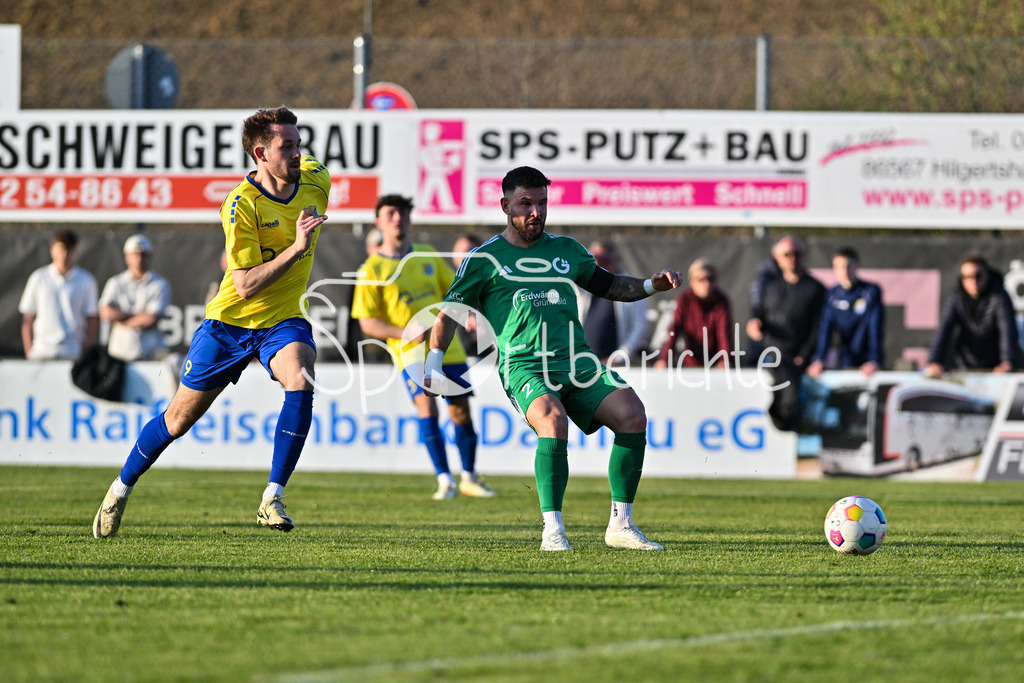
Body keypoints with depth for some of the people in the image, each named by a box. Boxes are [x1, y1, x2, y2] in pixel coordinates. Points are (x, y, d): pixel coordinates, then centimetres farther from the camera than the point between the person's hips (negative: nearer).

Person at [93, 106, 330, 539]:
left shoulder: (316, 180, -6)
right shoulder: (241, 204, -23)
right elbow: (246, 285, -27)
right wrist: (295, 249, -35)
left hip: (284, 319, 3)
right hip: (231, 320, -3)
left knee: (300, 381, -30)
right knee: (180, 416, 7)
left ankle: (273, 498, -23)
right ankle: (122, 487, 33)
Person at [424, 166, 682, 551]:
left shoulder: (565, 249, 21)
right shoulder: (485, 259, 9)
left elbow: (607, 286, 33)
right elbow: (449, 313, 9)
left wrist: (652, 285, 16)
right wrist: (433, 364, -5)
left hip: (576, 361, 4)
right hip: (523, 364, -4)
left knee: (632, 414, -19)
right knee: (553, 420, -35)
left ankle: (620, 525, -10)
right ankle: (552, 531, -30)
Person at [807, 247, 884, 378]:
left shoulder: (872, 292, -8)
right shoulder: (831, 295, 1)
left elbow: (875, 328, -16)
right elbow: (825, 329, -7)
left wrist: (874, 361, -28)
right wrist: (819, 360, -22)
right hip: (844, 361, 2)